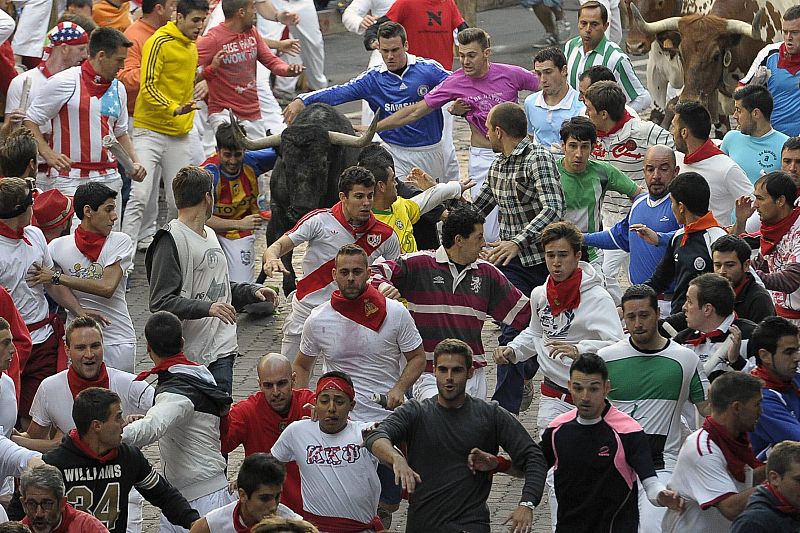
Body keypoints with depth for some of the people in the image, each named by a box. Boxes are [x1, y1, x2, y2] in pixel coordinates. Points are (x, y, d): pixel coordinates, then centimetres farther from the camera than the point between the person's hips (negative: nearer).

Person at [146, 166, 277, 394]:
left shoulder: (210, 234, 18)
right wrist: (207, 308, -28)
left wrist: (253, 291, 14)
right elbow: (160, 302, -18)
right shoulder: (171, 240, -12)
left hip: (221, 349, 8)